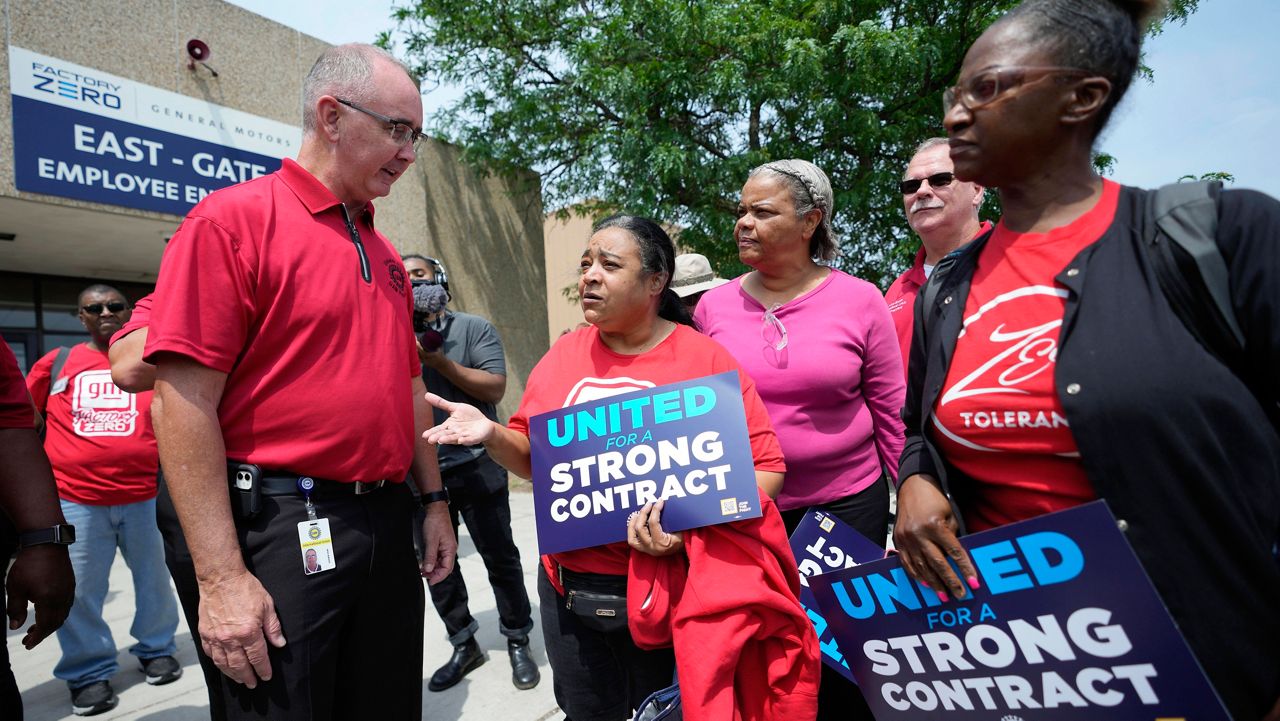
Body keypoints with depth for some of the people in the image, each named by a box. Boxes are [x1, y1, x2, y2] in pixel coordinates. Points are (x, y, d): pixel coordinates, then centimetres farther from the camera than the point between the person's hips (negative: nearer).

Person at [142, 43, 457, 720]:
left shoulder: (384, 255, 13)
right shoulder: (232, 218, -8)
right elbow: (185, 402, -14)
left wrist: (433, 500, 16)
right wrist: (220, 576, -17)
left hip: (388, 523, 7)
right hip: (285, 529, -7)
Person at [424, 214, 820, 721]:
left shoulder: (706, 358, -9)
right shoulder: (562, 355, 4)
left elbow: (765, 468, -10)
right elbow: (534, 458, 12)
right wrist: (490, 434, -8)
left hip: (669, 589, -3)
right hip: (568, 587, 4)